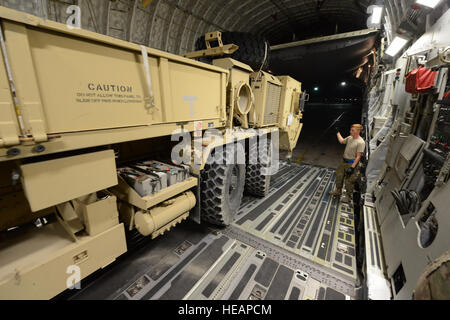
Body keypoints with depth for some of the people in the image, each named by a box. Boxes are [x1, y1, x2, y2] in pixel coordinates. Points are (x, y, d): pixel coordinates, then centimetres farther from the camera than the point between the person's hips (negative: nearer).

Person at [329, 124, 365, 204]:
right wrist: (338, 132, 26)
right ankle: (338, 191, 34)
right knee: (339, 177, 17)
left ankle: (347, 196, 16)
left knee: (349, 181, 1)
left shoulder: (361, 142, -19)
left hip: (352, 163, -8)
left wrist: (352, 167, -23)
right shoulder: (349, 138, 4)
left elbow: (358, 156, -21)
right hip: (344, 161, 8)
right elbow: (341, 141, 25)